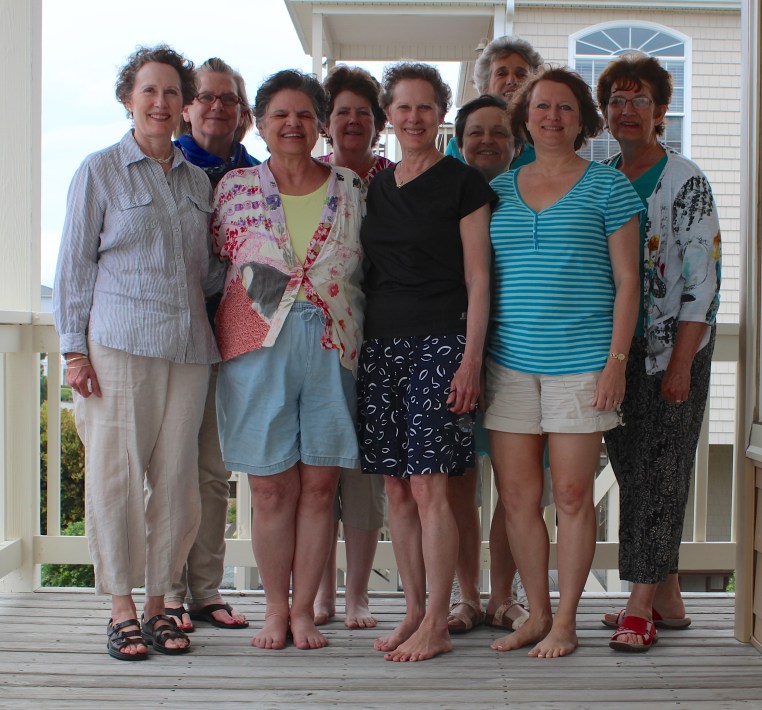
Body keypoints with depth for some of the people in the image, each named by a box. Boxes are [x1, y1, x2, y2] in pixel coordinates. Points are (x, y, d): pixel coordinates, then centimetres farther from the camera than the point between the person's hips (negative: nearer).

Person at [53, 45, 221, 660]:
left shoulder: (198, 181, 15)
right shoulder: (99, 171, 4)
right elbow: (75, 265, 1)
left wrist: (213, 327, 7)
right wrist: (74, 348, -5)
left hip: (188, 348, 4)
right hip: (119, 345, -4)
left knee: (177, 477, 3)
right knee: (117, 473, -3)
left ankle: (158, 602, 15)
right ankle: (123, 608, 8)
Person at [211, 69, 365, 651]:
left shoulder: (353, 189, 8)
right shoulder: (235, 187, 7)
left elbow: (371, 270, 12)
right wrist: (257, 283, -3)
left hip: (333, 349, 1)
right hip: (258, 347, -1)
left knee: (319, 486, 2)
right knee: (271, 488, 2)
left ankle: (304, 608, 15)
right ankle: (276, 608, 16)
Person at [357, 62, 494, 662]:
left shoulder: (463, 184, -1)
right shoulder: (376, 188, 16)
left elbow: (478, 279, -5)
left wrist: (471, 359, -12)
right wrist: (358, 345, 11)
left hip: (439, 343, -6)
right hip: (381, 344, 6)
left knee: (429, 486, -8)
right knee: (397, 487, 6)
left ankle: (437, 625, 0)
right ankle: (416, 612, 16)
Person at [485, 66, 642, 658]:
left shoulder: (607, 187, 2)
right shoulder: (499, 191, 13)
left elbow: (626, 282, 0)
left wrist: (617, 360, -9)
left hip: (580, 361, -3)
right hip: (509, 362, 4)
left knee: (572, 496, 0)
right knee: (517, 496, 5)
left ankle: (566, 622, 12)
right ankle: (537, 614, 19)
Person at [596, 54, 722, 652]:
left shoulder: (685, 180, -7)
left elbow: (704, 276, -11)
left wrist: (681, 362, -16)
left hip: (673, 346, -6)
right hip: (613, 347, 6)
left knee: (660, 469, -5)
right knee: (632, 467, 7)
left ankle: (643, 605, -3)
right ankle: (667, 597, 17)